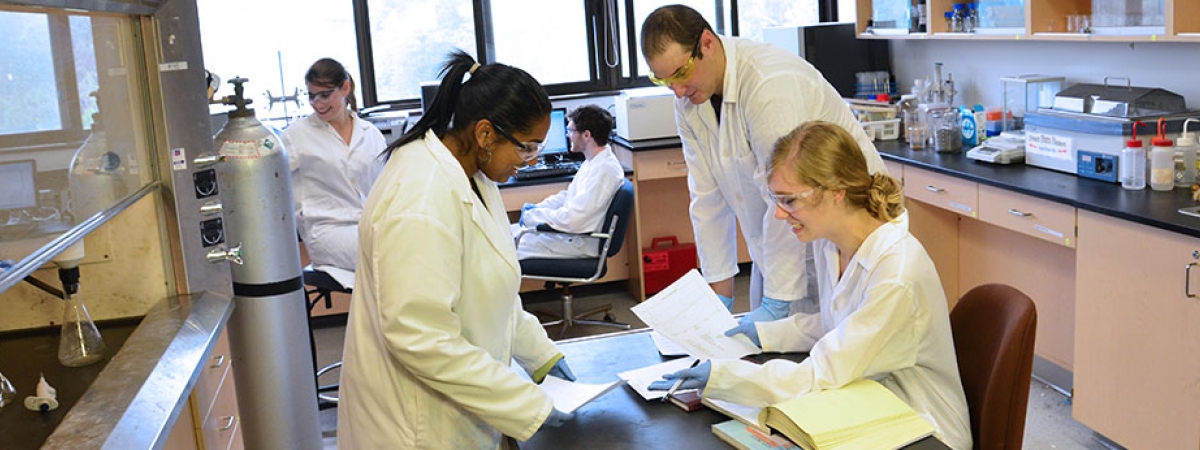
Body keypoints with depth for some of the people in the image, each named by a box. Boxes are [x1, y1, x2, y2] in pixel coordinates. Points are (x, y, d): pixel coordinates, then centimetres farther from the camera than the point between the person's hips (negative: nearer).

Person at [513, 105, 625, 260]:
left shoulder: (604, 169, -25)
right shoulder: (593, 162, 7)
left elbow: (571, 220, -28)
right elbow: (569, 195, 20)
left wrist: (531, 215, -15)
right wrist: (536, 208, 4)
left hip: (578, 244, -10)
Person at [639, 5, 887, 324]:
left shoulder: (771, 85, -29)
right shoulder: (689, 98, -5)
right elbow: (708, 196, -2)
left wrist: (776, 303, -25)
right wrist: (720, 296, -3)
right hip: (775, 239, 7)